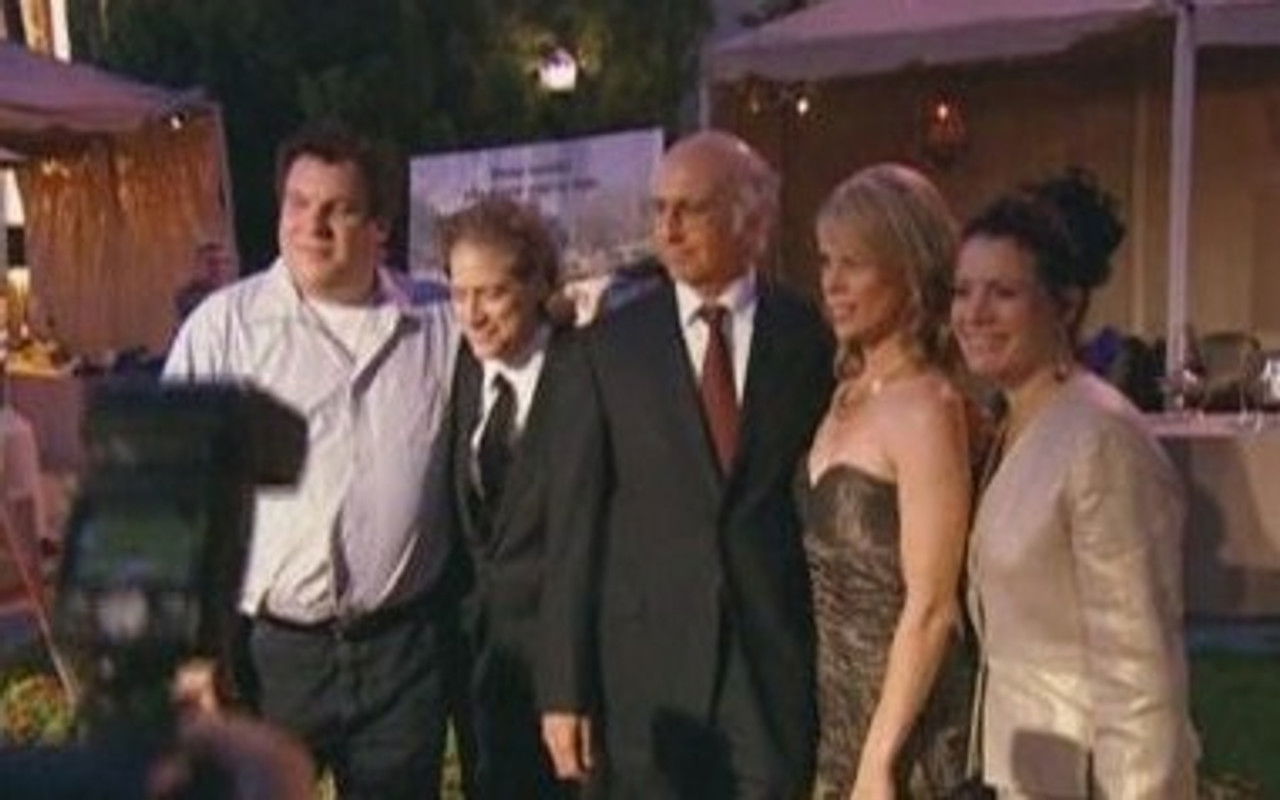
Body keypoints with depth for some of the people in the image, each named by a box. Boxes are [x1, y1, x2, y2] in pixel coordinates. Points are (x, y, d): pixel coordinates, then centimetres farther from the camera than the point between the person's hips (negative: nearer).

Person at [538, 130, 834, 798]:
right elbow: (574, 524, 1)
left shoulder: (813, 340, 1)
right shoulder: (608, 349, 2)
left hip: (778, 671, 0)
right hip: (644, 674, 0)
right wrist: (564, 689, -3)